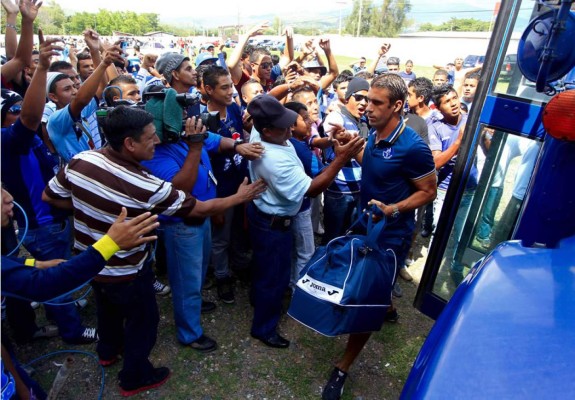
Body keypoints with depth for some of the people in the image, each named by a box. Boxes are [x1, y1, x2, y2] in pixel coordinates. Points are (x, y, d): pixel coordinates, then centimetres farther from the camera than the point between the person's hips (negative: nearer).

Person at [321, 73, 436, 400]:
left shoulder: (412, 147, -23)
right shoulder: (374, 135, -1)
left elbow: (429, 191, -15)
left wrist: (392, 210, -28)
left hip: (391, 235, -7)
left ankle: (343, 368, 17)